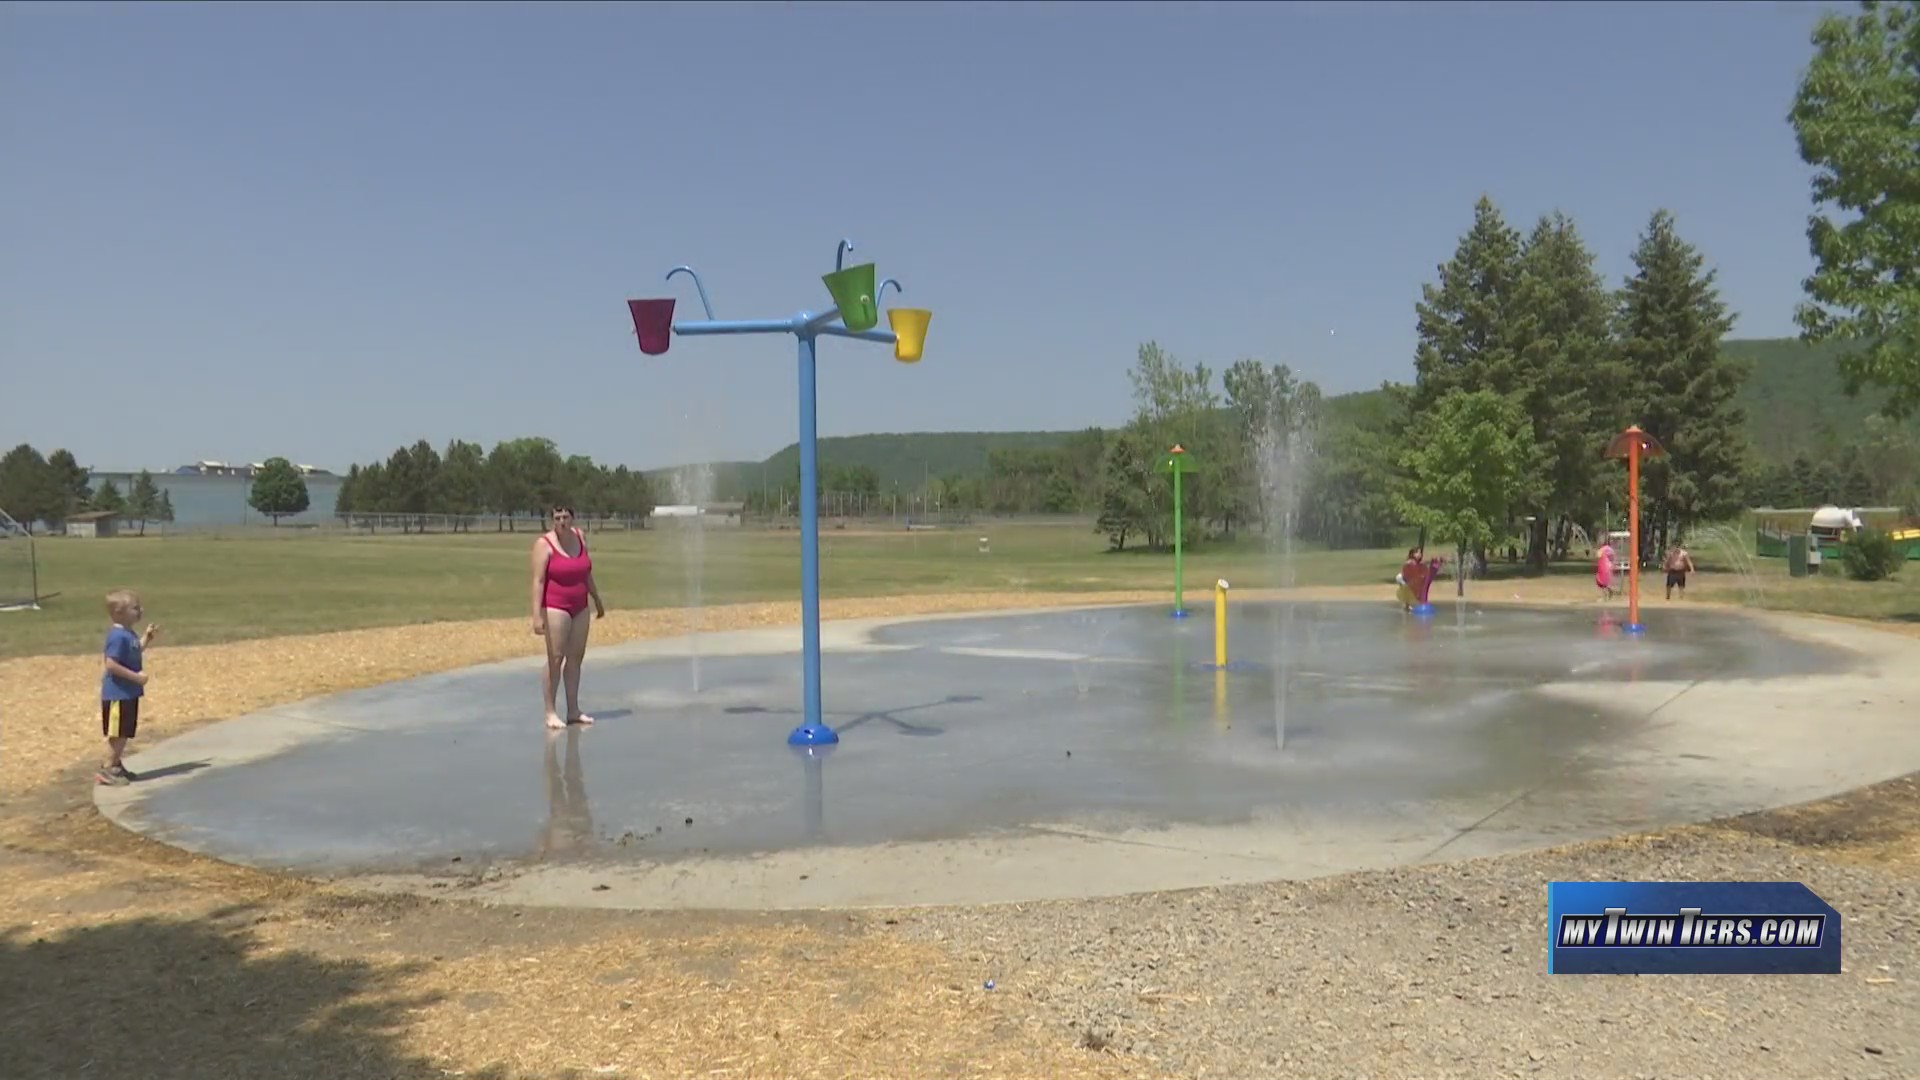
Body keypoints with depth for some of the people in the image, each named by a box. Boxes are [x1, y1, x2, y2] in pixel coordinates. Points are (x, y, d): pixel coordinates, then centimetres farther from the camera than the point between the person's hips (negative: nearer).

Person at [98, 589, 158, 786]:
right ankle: (107, 770, 5)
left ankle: (116, 766, 28)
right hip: (118, 694, -10)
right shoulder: (118, 636, -22)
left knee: (125, 733, 17)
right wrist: (136, 676, -23)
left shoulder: (128, 634, 8)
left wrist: (146, 637, 11)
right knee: (117, 734, -2)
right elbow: (111, 664, -26)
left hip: (128, 692, 10)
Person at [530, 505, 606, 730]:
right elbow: (538, 581, -15)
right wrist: (537, 615, -22)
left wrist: (597, 601, 23)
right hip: (555, 608, -6)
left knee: (575, 657, 9)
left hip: (580, 608, 6)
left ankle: (573, 711, 16)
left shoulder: (580, 537, 7)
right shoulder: (544, 544, -10)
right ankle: (550, 713, 0)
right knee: (555, 659, -6)